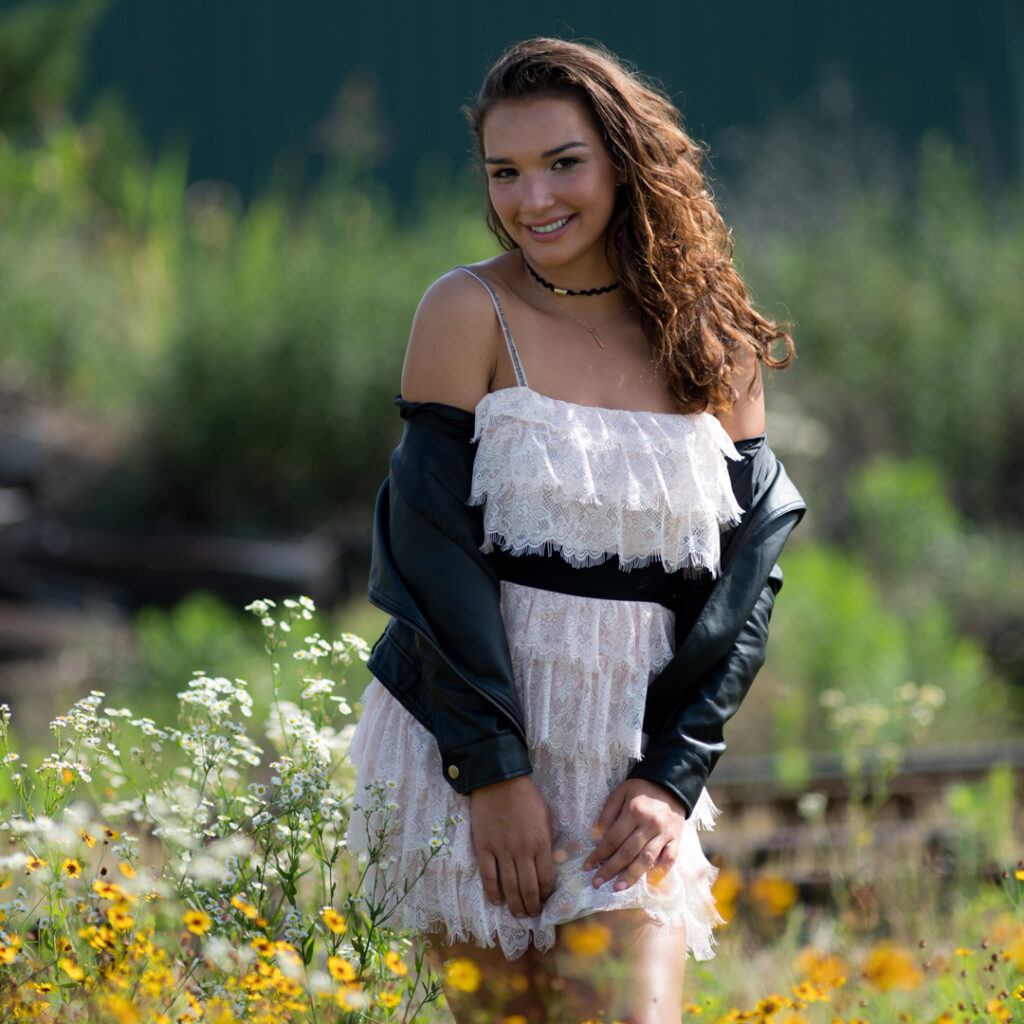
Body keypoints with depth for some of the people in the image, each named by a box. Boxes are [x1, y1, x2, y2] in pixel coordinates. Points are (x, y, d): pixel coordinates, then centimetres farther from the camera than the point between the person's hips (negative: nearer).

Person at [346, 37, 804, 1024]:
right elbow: (435, 549, -7)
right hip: (470, 742, -2)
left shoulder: (715, 344, 5)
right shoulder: (470, 312, -3)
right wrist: (496, 770, -13)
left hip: (636, 763, 2)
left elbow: (747, 570, 5)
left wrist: (671, 776, -5)